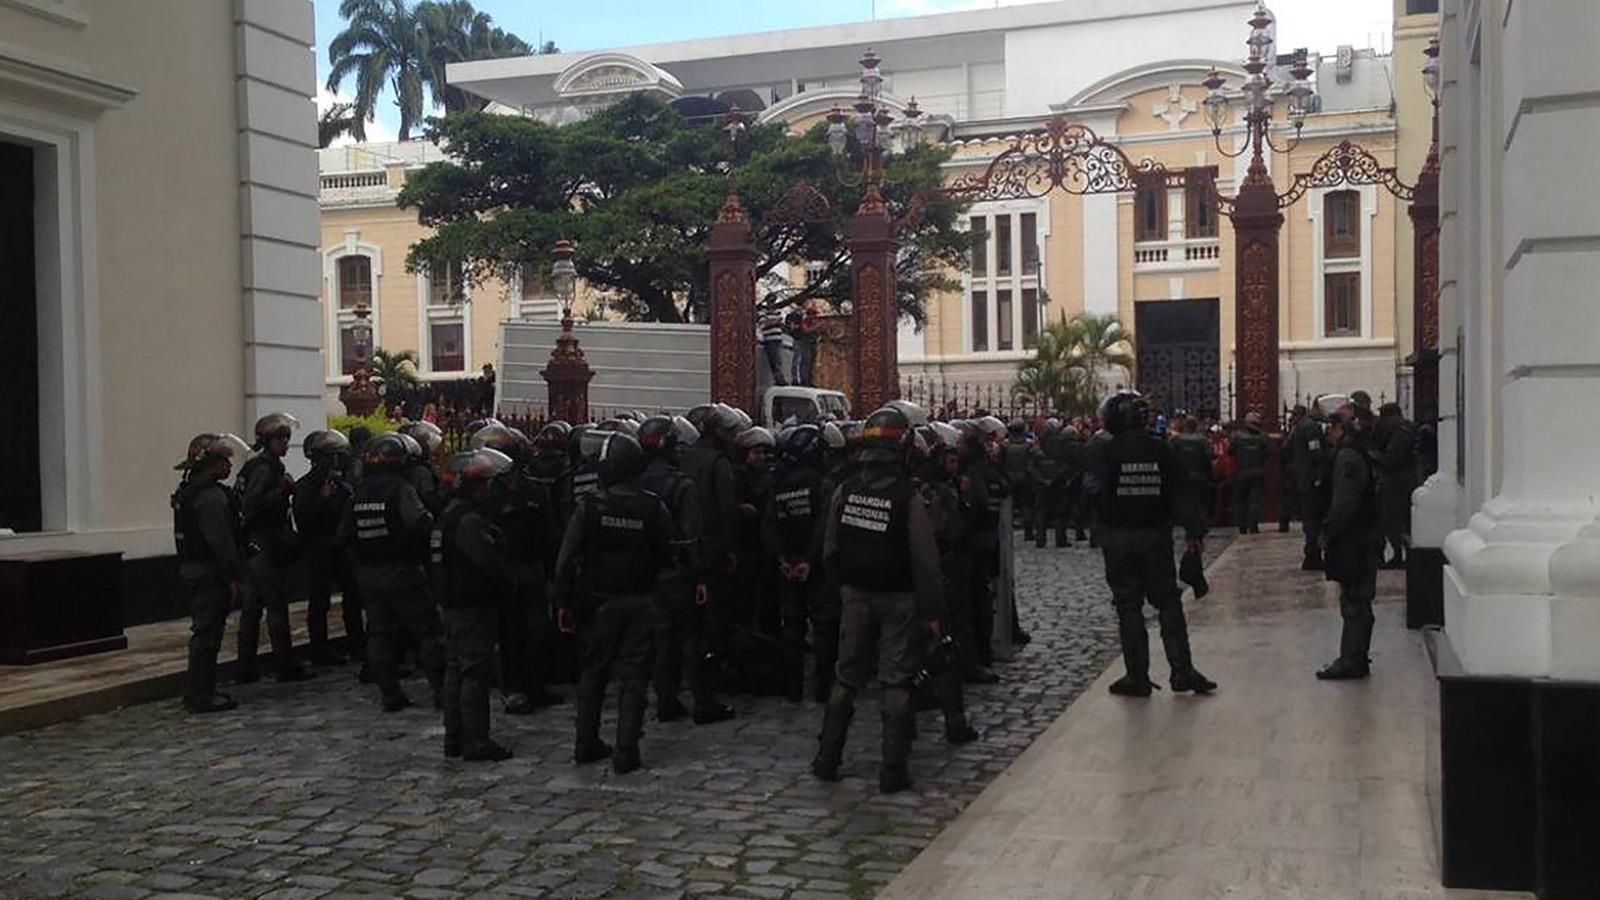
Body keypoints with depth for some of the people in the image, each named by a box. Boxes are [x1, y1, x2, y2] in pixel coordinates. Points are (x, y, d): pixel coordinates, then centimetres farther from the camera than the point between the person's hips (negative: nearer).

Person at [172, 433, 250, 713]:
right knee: (208, 631, -5)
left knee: (203, 630, 16)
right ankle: (202, 695, -1)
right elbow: (220, 540, -23)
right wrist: (235, 576, -20)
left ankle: (197, 691, 23)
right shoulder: (211, 496, -17)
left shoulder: (188, 490, 15)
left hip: (191, 569, 10)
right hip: (210, 572, -10)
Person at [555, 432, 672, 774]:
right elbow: (665, 555, 2)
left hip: (598, 601, 1)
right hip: (639, 601, 0)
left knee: (593, 671, 16)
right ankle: (626, 751, 1)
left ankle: (586, 743, 22)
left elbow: (567, 558, -9)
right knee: (633, 675, 4)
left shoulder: (590, 506, -10)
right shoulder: (654, 508, -7)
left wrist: (563, 601, -2)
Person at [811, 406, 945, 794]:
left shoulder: (845, 492, -3)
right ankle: (893, 770, 7)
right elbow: (924, 561, -15)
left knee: (847, 677, 14)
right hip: (898, 598, -4)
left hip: (856, 595, 4)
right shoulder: (909, 497, -17)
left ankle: (827, 760, 20)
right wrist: (931, 610, -8)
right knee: (897, 682, 4)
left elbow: (830, 551, 4)